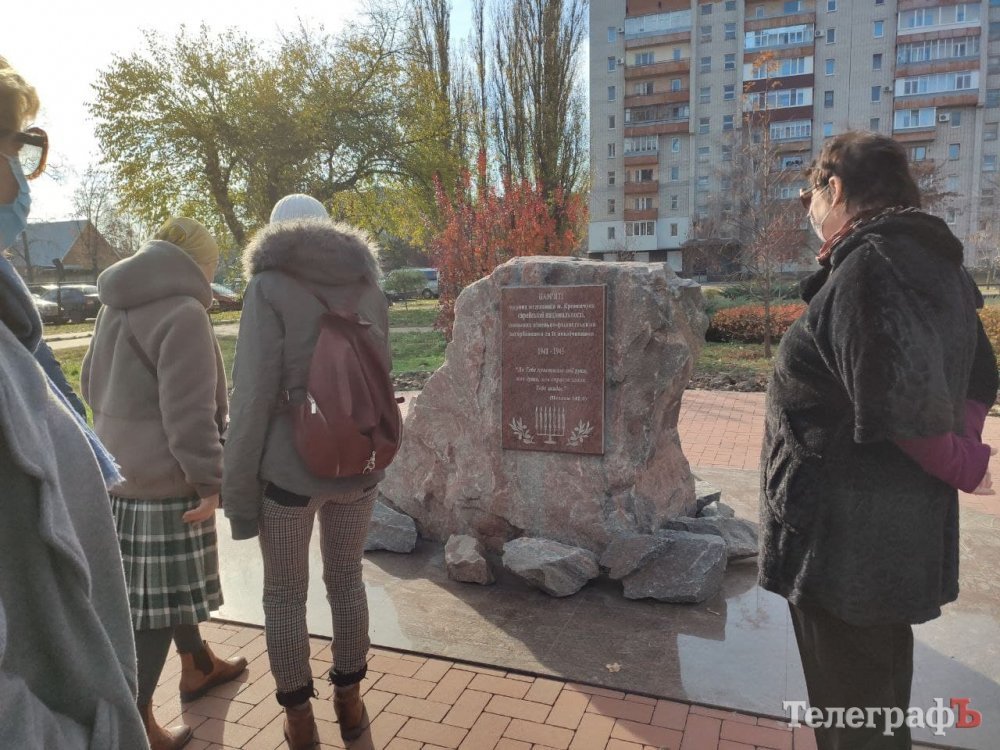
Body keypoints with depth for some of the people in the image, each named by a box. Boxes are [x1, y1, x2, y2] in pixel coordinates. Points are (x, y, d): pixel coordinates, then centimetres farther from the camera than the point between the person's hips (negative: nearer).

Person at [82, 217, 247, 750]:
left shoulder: (118, 307, 12)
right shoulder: (182, 313, -17)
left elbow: (94, 385, 21)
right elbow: (190, 412, -22)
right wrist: (209, 480, -18)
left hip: (122, 469, 9)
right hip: (164, 478, -9)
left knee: (173, 582, 23)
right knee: (159, 598, 2)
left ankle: (198, 666, 42)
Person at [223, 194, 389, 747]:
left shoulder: (270, 287, -10)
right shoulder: (368, 287, 5)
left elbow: (254, 397, -15)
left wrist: (238, 490, -6)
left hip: (290, 468, -4)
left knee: (284, 595, 16)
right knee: (346, 579, 22)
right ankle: (350, 704, 37)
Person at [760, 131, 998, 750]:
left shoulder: (868, 265, -21)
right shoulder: (934, 260, 9)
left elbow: (903, 402, -28)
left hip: (848, 538, -9)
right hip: (898, 529, 9)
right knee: (881, 698, 27)